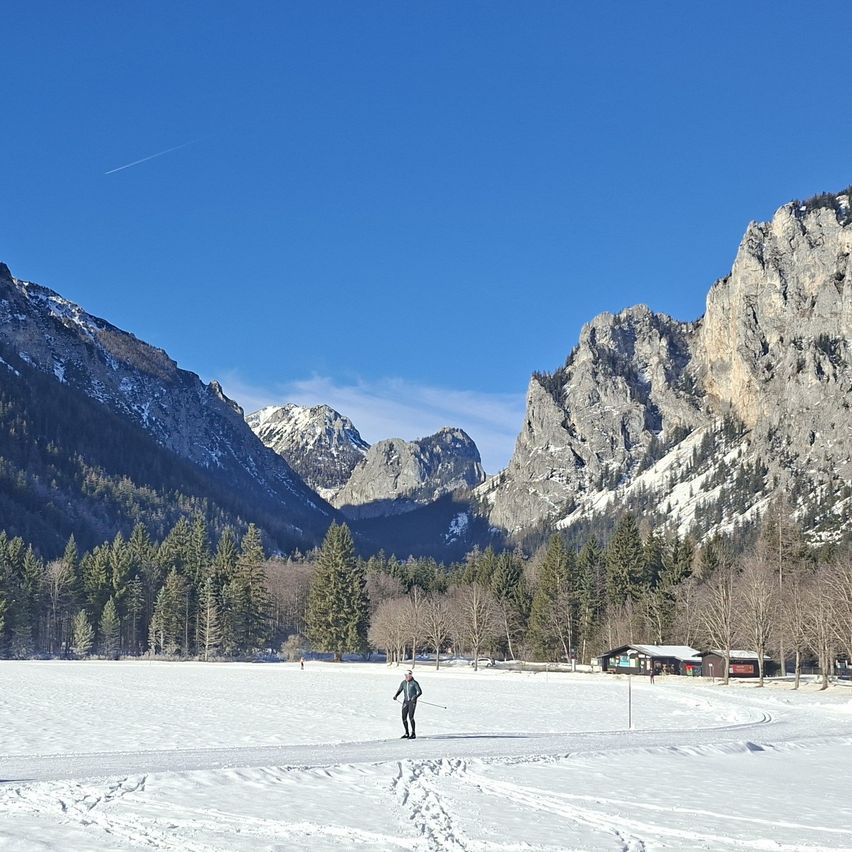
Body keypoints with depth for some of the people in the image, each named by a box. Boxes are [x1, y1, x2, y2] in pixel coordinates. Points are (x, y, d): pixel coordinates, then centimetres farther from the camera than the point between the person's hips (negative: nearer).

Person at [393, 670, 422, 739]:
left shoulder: (414, 683, -9)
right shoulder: (403, 683, 6)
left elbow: (420, 692, -12)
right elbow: (399, 691, 12)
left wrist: (415, 697, -31)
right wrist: (395, 695, -9)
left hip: (412, 701, -5)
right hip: (405, 701, 5)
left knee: (411, 717, -15)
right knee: (404, 718, 2)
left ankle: (413, 734, -6)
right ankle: (406, 734, 16)